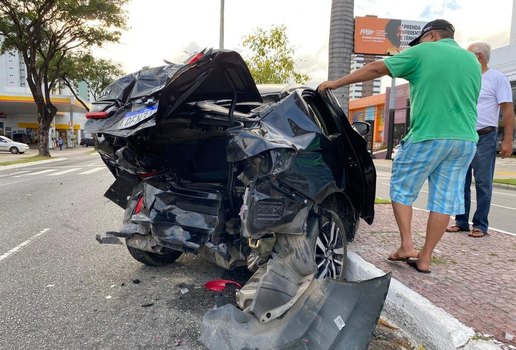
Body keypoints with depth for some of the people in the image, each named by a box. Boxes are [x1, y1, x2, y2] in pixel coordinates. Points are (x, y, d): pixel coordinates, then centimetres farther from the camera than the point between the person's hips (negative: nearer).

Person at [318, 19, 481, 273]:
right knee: (444, 200, 5)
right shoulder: (473, 61, 18)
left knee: (402, 188, 10)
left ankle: (406, 245, 5)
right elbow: (468, 100, 23)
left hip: (428, 136, -6)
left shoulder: (423, 52, 1)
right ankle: (425, 258, 12)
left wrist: (336, 83, 5)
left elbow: (376, 68, 0)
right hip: (466, 140, 6)